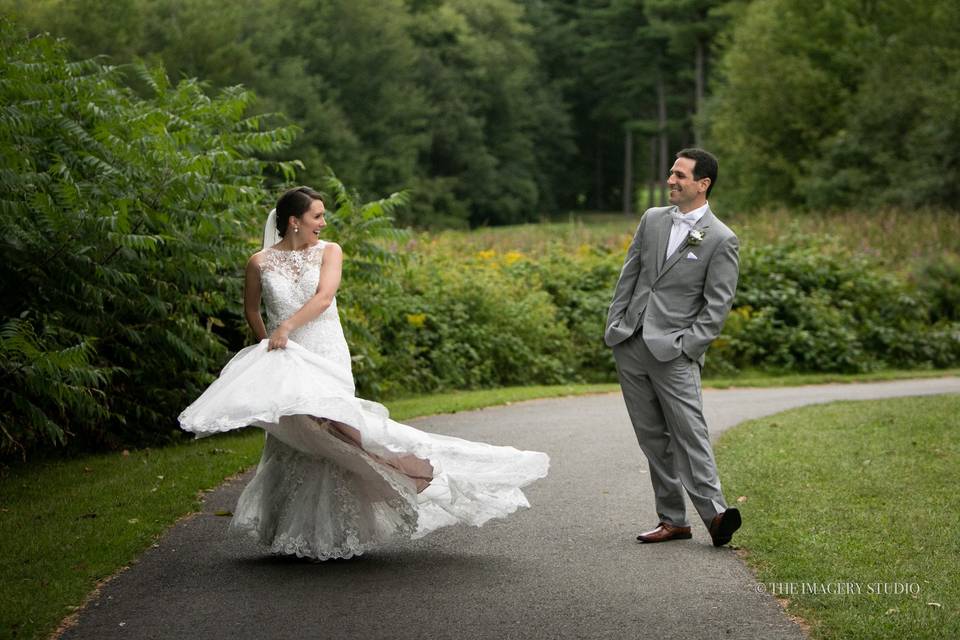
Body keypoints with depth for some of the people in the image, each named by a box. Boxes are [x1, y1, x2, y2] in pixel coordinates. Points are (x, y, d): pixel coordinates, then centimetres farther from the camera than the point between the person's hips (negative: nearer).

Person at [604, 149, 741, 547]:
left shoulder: (721, 240, -5)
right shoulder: (652, 219, 11)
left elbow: (717, 304, -7)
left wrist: (687, 346, -13)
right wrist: (614, 325, 7)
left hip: (674, 351, -6)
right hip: (630, 347, 6)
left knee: (689, 434, -14)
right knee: (652, 437, 7)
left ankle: (714, 512, -11)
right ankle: (672, 520, 12)